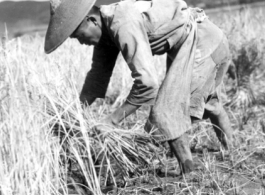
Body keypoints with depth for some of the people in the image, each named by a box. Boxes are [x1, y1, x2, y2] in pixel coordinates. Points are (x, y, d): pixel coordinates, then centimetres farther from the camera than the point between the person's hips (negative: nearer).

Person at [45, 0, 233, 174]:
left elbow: (147, 83, -35)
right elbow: (98, 74, 8)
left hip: (201, 42, -10)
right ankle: (230, 156, 52)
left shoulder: (124, 25, -31)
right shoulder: (106, 27, -1)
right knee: (206, 101, 30)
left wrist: (113, 119, -28)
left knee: (167, 112, -12)